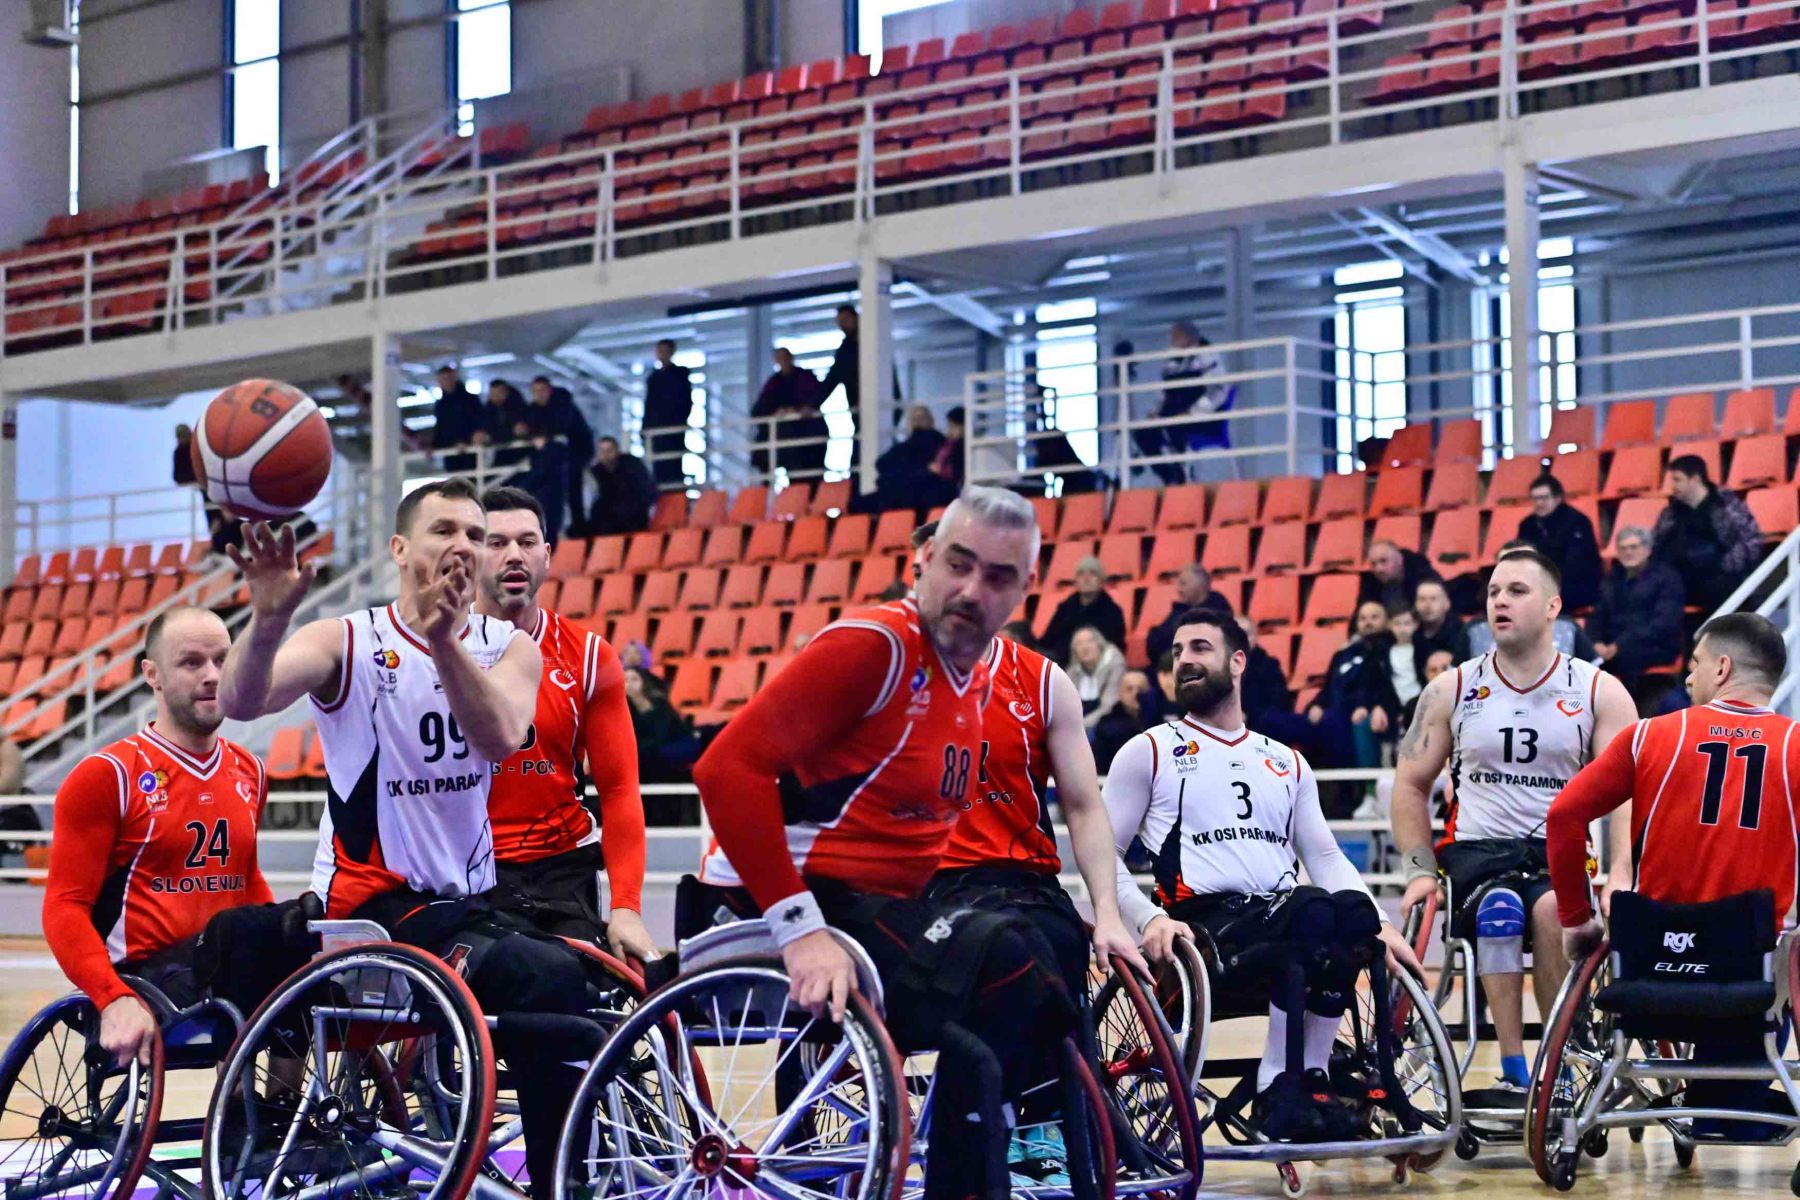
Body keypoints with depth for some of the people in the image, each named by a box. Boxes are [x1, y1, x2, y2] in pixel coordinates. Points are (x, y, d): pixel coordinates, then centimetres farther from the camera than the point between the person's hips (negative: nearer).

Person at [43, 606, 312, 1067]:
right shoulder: (107, 775, -2)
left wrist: (290, 936, 8)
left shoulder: (248, 771, 16)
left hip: (235, 979, 6)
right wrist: (115, 1000, -24)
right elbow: (64, 908, -6)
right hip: (146, 978, -6)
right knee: (240, 930, -36)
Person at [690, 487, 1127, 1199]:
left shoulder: (979, 681, 13)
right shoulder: (874, 645, -15)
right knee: (1007, 961, -21)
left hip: (880, 908, 9)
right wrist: (800, 927, -26)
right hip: (770, 909, -9)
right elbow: (728, 767, -22)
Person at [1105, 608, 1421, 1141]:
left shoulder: (1286, 763, 24)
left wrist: (1381, 923, 3)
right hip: (1202, 926, -4)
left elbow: (1325, 857, 20)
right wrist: (1149, 919, -13)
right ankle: (1278, 1089, -27)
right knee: (1313, 910, -34)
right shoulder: (1149, 752, 11)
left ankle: (1310, 1079, -21)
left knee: (1354, 910, -31)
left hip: (1279, 915, 4)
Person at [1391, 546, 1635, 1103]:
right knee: (1499, 911, -36)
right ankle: (1514, 1074, -33)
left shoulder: (1598, 691, 5)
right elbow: (1411, 784, 14)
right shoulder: (1452, 690, 9)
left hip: (1562, 853, 0)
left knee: (1552, 910, -36)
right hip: (1476, 848, 1)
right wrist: (1420, 869, 0)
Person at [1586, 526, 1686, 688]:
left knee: (1626, 654, -39)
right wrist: (1597, 643, -10)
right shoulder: (1612, 578, 21)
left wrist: (1620, 646, -19)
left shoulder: (1666, 577, 2)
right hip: (1612, 646, 5)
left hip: (1655, 648, -5)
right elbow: (1597, 616, 16)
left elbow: (1664, 623, -10)